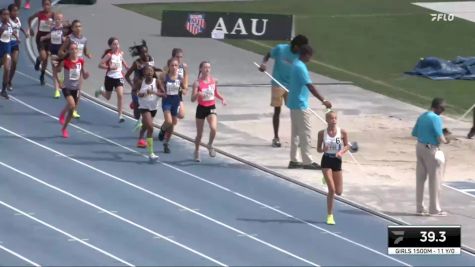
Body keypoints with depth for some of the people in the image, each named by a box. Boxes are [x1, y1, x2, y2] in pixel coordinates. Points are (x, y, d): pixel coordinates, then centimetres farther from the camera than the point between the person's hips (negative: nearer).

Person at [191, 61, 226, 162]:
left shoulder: (214, 81, 0)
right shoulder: (197, 83, -11)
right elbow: (193, 99, -14)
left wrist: (222, 99, 1)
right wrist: (197, 94, -34)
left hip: (211, 108, 2)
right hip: (201, 108, -2)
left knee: (213, 128, -22)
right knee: (199, 133, 9)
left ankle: (210, 145, 6)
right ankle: (197, 152, 32)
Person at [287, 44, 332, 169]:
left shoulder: (296, 64, 9)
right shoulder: (301, 67, -21)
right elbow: (310, 87, -28)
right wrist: (323, 100, -30)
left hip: (294, 103, 10)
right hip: (300, 105, -10)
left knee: (295, 132, 14)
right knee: (305, 133, -4)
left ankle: (293, 160, 17)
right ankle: (307, 161, 0)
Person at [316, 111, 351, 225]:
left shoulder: (342, 132, -6)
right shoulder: (322, 133, -6)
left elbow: (347, 146, 6)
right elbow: (318, 149, 2)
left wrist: (341, 152, -15)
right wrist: (323, 149, -21)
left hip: (337, 161, 2)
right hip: (326, 161, -2)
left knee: (339, 192, 7)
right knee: (332, 189, -13)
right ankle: (330, 215, -1)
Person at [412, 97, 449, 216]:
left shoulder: (422, 117, 7)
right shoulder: (436, 118, -17)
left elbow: (414, 133, 14)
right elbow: (440, 138, -21)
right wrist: (445, 141, 0)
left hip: (420, 147, 8)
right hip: (431, 150, -8)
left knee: (420, 179, 12)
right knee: (434, 180, 3)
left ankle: (420, 208, 18)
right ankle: (434, 209, 9)